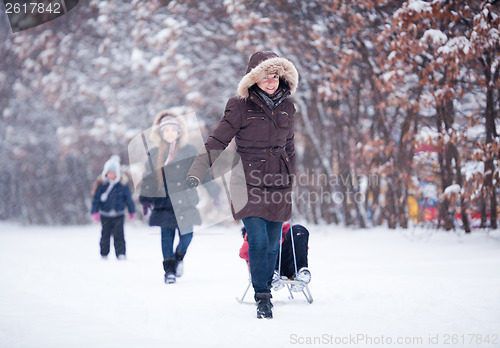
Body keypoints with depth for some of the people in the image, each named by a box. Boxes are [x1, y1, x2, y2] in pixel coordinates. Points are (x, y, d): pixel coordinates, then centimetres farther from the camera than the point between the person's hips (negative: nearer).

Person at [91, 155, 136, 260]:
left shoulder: (123, 183, -3)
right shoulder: (101, 183, -5)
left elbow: (128, 197, 8)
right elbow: (96, 197, -1)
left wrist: (131, 211, 14)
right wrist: (95, 211, -8)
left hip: (119, 214, -1)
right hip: (105, 214, 1)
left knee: (119, 233, -9)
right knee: (105, 234, 7)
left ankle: (120, 253, -8)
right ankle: (104, 254, 21)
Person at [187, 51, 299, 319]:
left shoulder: (286, 108, 11)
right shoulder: (241, 107, -5)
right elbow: (217, 142, -6)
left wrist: (293, 180, 29)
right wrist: (195, 174, -14)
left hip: (278, 184, 4)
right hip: (250, 184, -4)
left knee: (273, 243, 5)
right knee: (258, 241, -13)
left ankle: (266, 288, 21)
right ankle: (262, 297, -5)